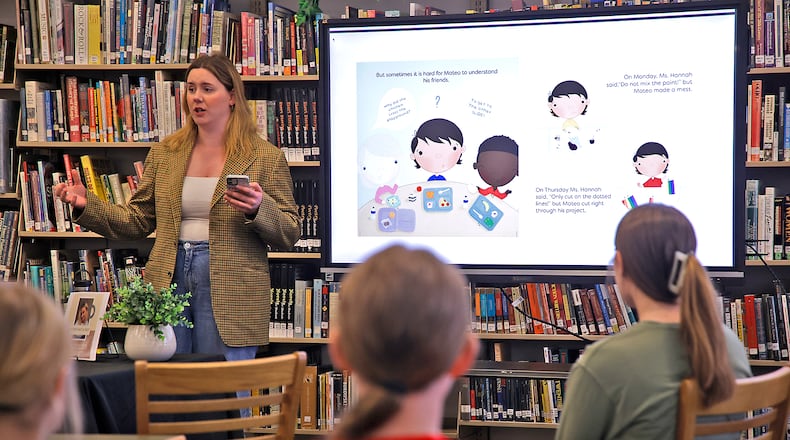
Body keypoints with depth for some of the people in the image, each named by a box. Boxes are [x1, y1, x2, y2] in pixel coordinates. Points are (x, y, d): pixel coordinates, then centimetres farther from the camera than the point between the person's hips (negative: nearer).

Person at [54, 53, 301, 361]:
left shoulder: (267, 158, 1)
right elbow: (137, 221, 14)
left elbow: (289, 234, 0)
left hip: (228, 294, -3)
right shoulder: (164, 154, 13)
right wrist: (86, 205, 2)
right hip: (168, 281, 4)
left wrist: (258, 209, -19)